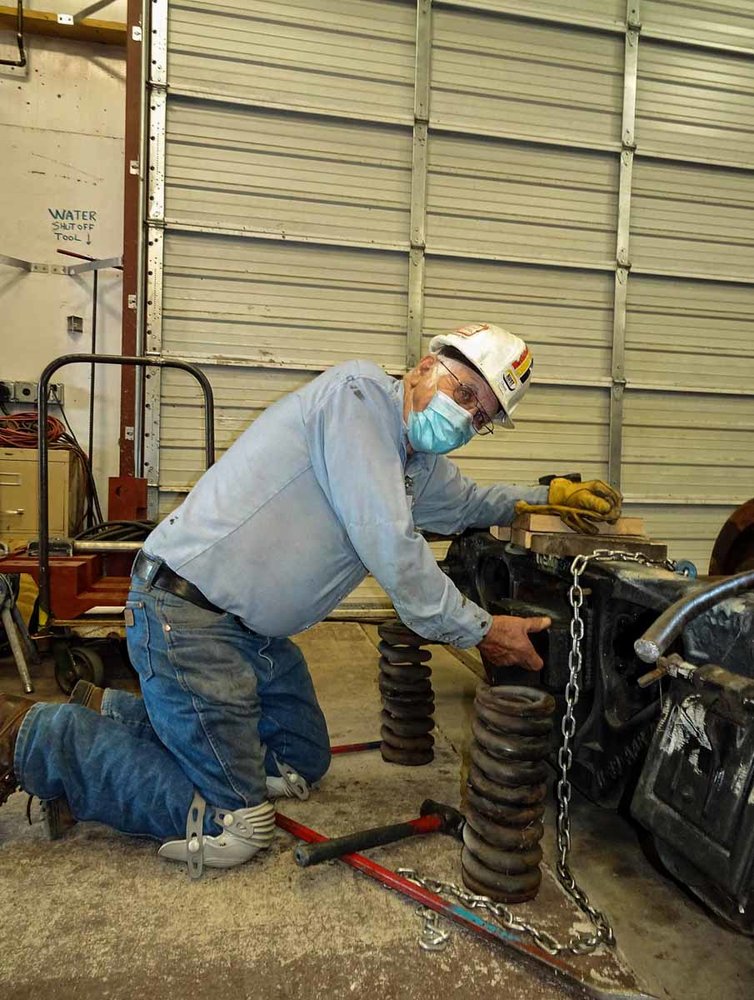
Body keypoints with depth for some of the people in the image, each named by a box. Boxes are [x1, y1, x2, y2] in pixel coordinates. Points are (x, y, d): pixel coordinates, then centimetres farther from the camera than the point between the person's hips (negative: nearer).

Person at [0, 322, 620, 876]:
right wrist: (479, 631, -14)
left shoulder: (419, 463, 12)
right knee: (230, 831, -5)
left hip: (256, 627, 11)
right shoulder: (359, 392, -18)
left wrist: (545, 495, 18)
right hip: (186, 609, -10)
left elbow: (466, 502, 33)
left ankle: (110, 717, 25)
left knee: (303, 764, 22)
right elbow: (388, 547, -23)